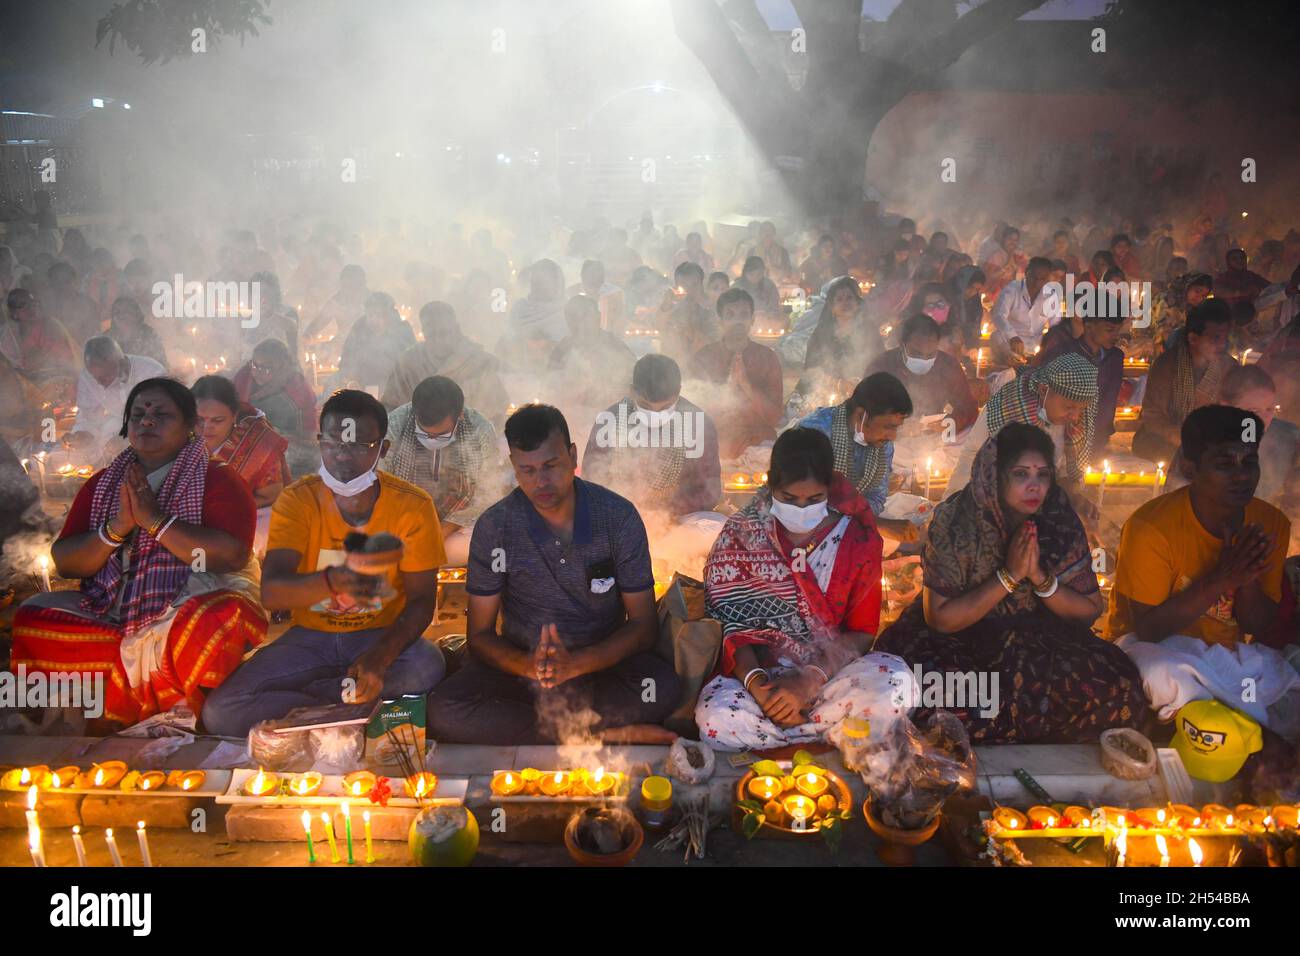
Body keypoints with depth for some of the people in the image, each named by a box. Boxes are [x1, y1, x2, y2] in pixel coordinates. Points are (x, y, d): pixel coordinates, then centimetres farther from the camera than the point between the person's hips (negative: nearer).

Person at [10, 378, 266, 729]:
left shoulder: (218, 480, 3)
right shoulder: (102, 484, 17)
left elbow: (232, 555, -14)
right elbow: (64, 562, 8)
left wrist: (154, 520, -13)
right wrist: (116, 528, -9)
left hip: (195, 601, -4)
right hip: (110, 612, 5)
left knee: (217, 620, -37)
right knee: (35, 618, -18)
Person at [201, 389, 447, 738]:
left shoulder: (413, 506, -9)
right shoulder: (297, 500, -9)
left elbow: (421, 599, -9)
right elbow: (270, 593, -22)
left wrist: (380, 657, -30)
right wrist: (332, 581, -46)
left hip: (382, 634, 0)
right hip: (310, 637, 0)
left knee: (428, 667, -36)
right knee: (220, 712, -22)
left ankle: (284, 699, -16)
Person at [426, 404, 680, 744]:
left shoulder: (618, 516, -6)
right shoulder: (494, 527, -5)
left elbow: (643, 625, -5)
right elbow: (480, 634, -1)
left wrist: (576, 664, -22)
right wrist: (526, 665, -24)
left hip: (602, 664, -1)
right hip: (520, 666, 1)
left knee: (661, 686, -34)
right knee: (443, 713, -29)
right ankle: (606, 734, -26)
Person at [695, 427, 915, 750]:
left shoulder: (857, 539, 0)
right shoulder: (740, 535, -1)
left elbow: (863, 631, -2)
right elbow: (729, 622, -4)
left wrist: (810, 680, -19)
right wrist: (754, 680, -24)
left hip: (831, 672, 1)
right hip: (758, 672, -1)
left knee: (895, 681, -32)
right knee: (717, 718, -35)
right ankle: (834, 730, -15)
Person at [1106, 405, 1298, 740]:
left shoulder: (1271, 524, -3)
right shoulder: (1152, 526, -19)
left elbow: (1259, 628, 2)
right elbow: (1147, 629, -19)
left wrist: (1247, 578, -20)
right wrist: (1221, 579, -27)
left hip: (1228, 650, 4)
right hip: (1156, 647, -4)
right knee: (1166, 676, -38)